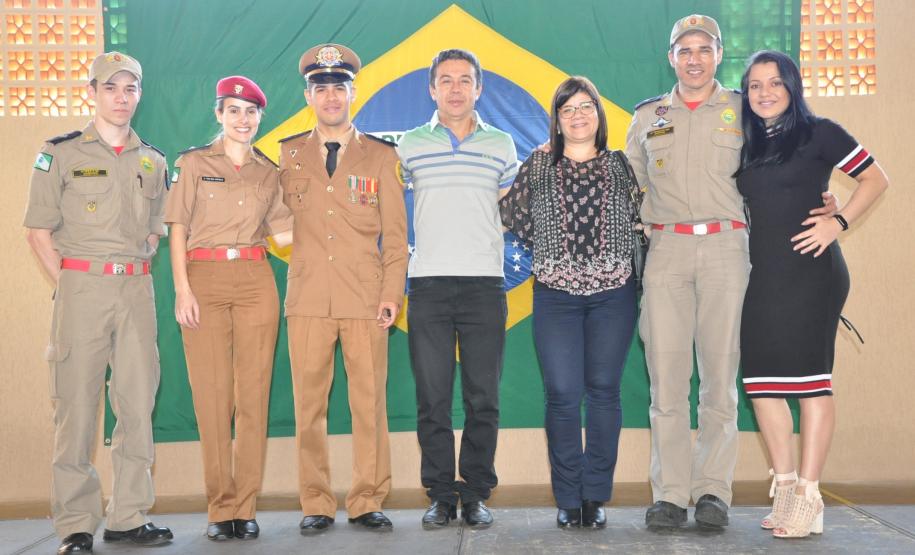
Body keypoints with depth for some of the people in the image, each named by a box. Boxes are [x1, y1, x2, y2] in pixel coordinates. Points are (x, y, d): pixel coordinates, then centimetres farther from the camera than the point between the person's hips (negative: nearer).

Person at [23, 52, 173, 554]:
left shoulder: (153, 161, 14)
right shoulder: (60, 154, 3)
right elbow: (39, 232, 1)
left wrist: (136, 271, 7)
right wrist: (67, 286, -5)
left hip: (137, 290, 4)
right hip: (81, 288, -4)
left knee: (138, 402, 4)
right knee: (77, 404, -3)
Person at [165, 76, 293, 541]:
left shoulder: (269, 172, 13)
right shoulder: (194, 163, 7)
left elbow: (283, 231, 10)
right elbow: (178, 229, 2)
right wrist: (182, 289, -7)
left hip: (255, 282, 2)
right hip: (205, 280, -2)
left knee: (254, 394, 0)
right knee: (211, 394, -2)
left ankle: (245, 507, 6)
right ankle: (220, 508, 6)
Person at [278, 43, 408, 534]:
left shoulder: (381, 155, 10)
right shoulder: (288, 153, 14)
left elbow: (395, 232, 6)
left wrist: (392, 292, -3)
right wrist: (300, 260, 1)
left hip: (366, 297, -1)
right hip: (307, 296, 1)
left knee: (370, 401, -1)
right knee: (309, 405, 1)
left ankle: (367, 501, 9)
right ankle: (315, 504, 10)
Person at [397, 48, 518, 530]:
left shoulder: (501, 144, 11)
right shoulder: (410, 145, 9)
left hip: (485, 282, 0)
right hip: (428, 283, 0)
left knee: (483, 396, 2)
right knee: (432, 396, 1)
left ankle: (476, 495, 12)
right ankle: (440, 495, 11)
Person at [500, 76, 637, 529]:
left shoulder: (621, 166, 9)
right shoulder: (538, 166, 8)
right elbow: (512, 216, 8)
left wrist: (621, 254, 2)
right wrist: (551, 247, 5)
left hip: (613, 292, 1)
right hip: (555, 293, 0)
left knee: (604, 391, 2)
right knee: (563, 394, -4)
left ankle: (596, 497, 10)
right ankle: (568, 499, 6)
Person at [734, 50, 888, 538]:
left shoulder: (818, 133, 0)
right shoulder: (746, 146, 15)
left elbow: (875, 178, 1)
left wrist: (839, 222, -10)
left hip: (810, 273, -6)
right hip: (760, 276, 6)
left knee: (809, 378, -5)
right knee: (761, 380, 3)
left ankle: (808, 497, 0)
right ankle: (784, 489, 13)